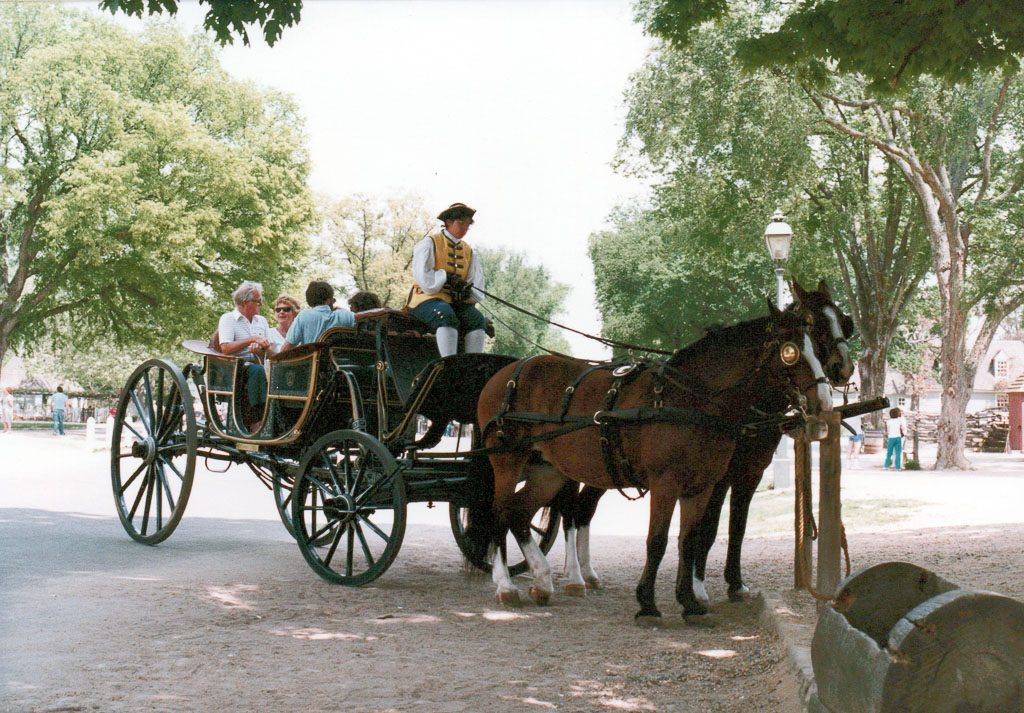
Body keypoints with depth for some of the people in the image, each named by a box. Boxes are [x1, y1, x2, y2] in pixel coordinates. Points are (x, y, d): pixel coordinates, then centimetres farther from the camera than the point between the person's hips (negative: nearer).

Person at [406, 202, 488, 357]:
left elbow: (477, 283, 14)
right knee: (447, 316, -36)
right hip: (427, 299, -5)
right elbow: (423, 277, -9)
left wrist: (468, 291, -8)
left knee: (477, 319, -23)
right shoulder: (429, 243, 4)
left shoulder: (468, 251, 21)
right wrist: (446, 278, -16)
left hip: (457, 303, 5)